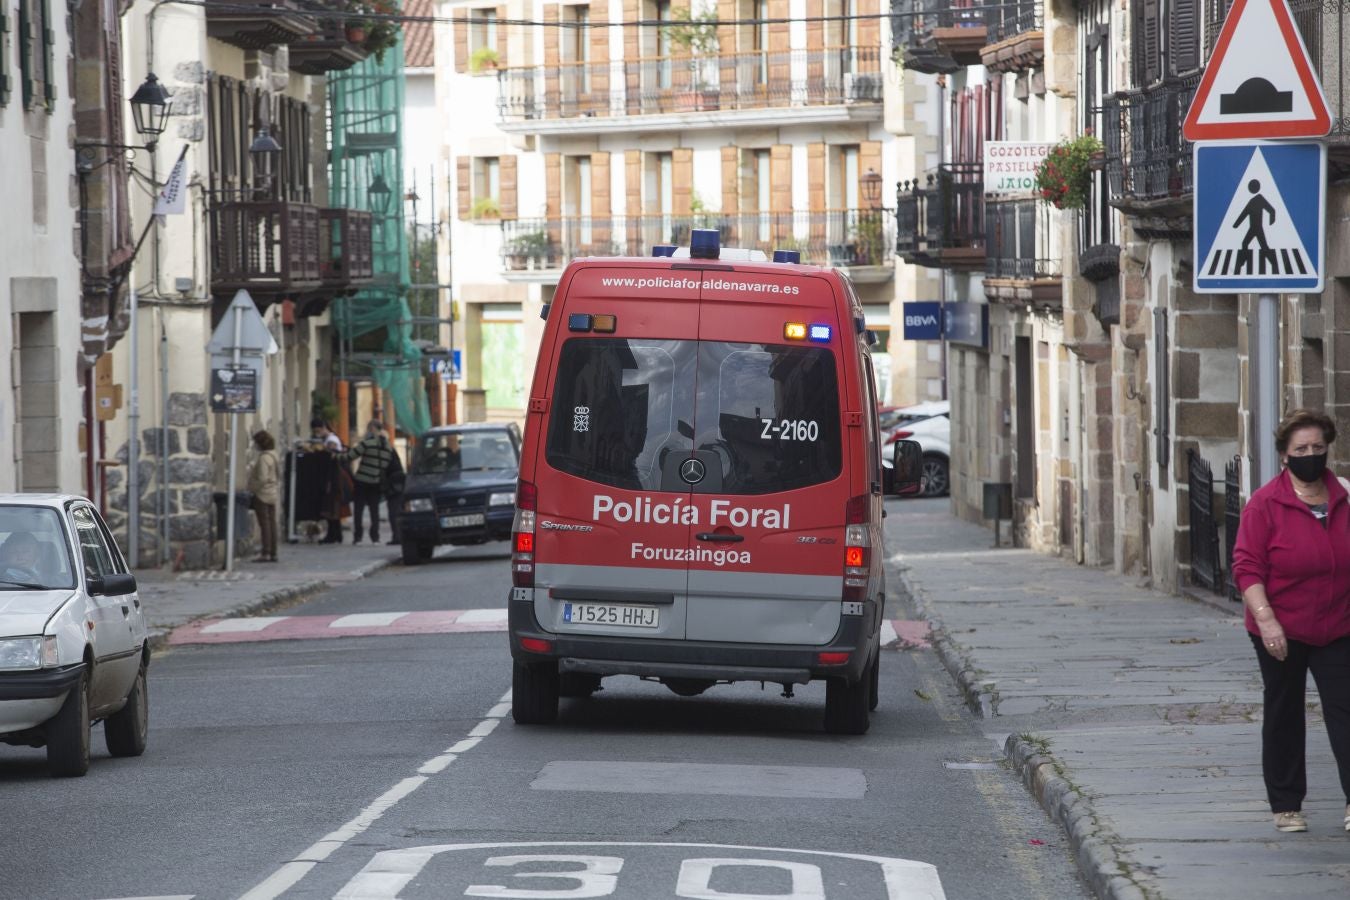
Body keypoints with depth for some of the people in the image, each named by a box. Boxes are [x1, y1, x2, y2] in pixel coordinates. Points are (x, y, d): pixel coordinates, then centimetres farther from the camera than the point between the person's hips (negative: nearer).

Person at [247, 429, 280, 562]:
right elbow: (278, 477, 16)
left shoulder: (263, 458, -18)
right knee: (271, 523, 10)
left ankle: (265, 553, -8)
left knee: (264, 523, -7)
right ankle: (273, 553, 12)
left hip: (262, 494, -9)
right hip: (273, 494, 9)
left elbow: (262, 478, -23)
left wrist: (253, 488, -13)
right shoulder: (273, 456, 12)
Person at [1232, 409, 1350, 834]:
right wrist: (1266, 620, -21)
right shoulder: (1266, 503, -10)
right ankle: (1286, 806, 17)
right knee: (1283, 718, 8)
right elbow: (1247, 567, -12)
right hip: (1281, 632, -3)